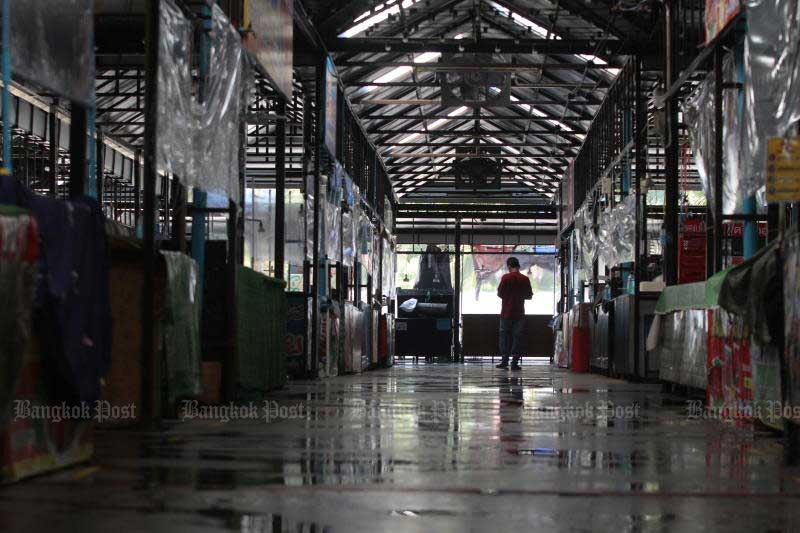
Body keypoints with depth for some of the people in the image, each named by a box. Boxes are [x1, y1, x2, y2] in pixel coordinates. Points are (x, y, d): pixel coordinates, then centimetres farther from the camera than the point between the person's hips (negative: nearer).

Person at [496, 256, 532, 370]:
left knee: (504, 335, 9)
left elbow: (499, 294, -5)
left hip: (506, 313, -1)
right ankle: (515, 363, 0)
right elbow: (529, 296, 5)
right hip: (519, 313, 1)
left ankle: (504, 360, 6)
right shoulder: (525, 279, -1)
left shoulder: (505, 277, -7)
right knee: (517, 337, 4)